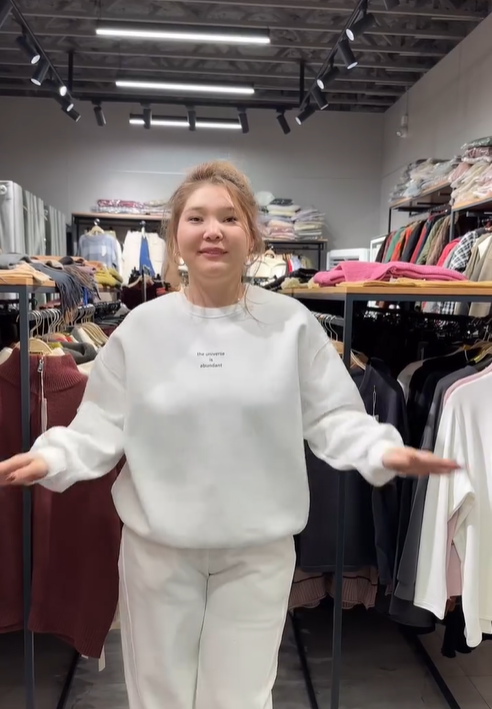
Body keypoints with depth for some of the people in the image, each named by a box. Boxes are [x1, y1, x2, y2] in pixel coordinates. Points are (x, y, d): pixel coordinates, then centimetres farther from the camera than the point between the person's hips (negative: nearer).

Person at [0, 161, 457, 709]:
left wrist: (382, 451, -19)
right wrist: (51, 459, -16)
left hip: (258, 550, 0)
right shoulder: (141, 326, -5)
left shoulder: (292, 323, -6)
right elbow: (103, 425, -1)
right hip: (157, 548, 1)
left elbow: (330, 415, -3)